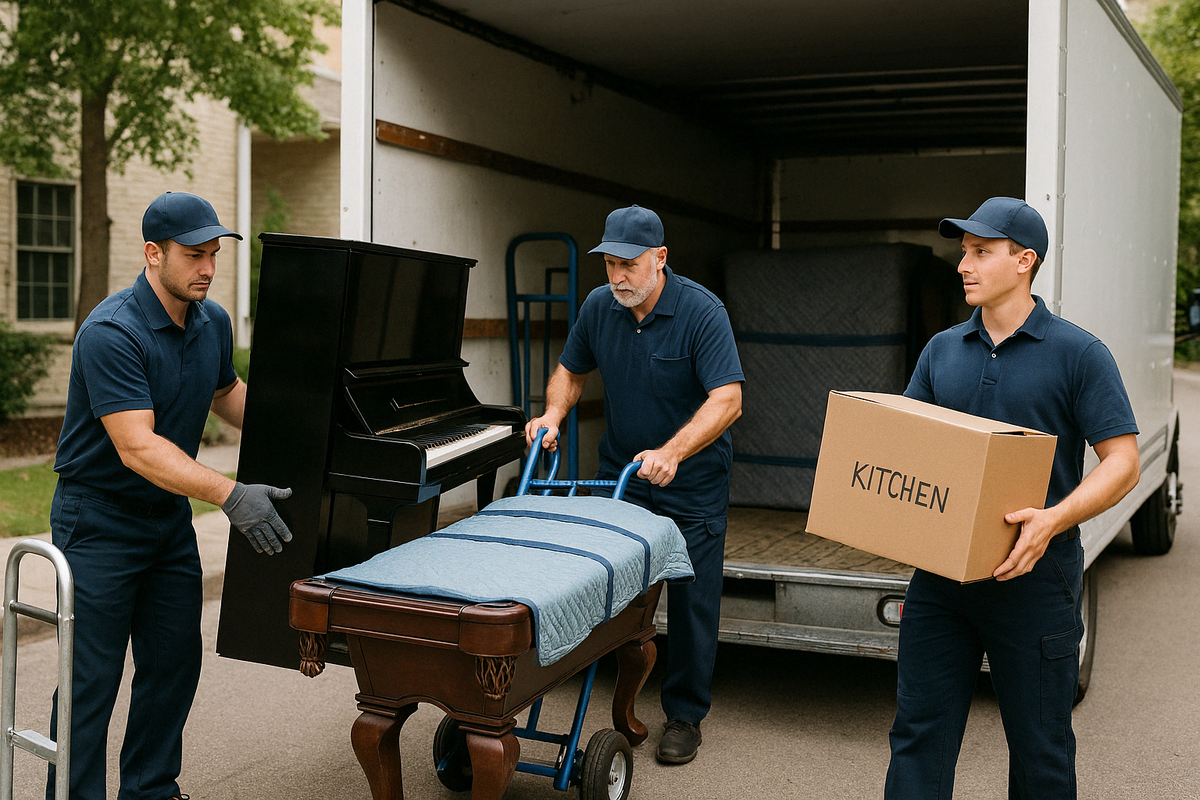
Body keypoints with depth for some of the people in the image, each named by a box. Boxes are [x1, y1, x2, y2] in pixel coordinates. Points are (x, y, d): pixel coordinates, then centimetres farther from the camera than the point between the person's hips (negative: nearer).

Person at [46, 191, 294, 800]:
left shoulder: (214, 323, 2)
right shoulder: (110, 333, -23)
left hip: (170, 516, 7)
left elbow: (226, 392, 23)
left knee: (175, 664, 11)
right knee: (91, 679, -2)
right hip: (99, 519, -7)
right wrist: (230, 495, -40)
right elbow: (137, 448, -31)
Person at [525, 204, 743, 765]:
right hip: (620, 472, 4)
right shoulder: (599, 307, -3)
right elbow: (571, 370, 12)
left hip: (692, 484, -4)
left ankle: (684, 715, 17)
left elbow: (727, 400, -26)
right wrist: (553, 414, -8)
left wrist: (671, 453, -38)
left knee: (691, 601, 2)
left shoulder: (702, 312, -19)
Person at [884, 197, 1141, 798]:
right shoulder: (942, 350, 10)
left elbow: (1122, 462, -8)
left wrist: (1053, 520, -23)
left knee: (1038, 749, 9)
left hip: (1033, 575, -4)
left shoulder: (1078, 354, -3)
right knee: (919, 734, 6)